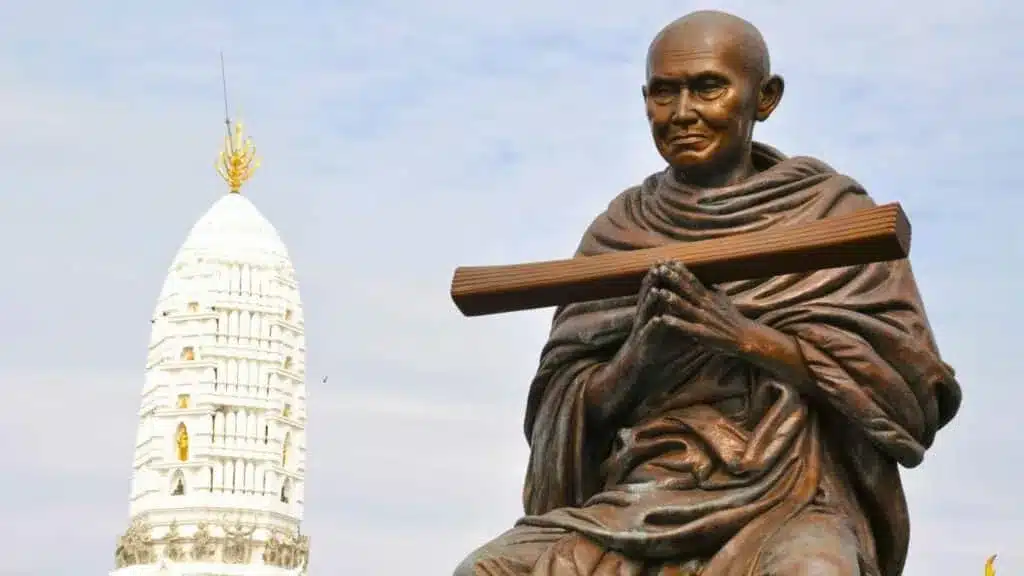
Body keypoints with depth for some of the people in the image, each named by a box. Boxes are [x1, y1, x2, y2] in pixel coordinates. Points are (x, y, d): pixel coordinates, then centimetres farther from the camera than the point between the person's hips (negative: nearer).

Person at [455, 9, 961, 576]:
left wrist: (748, 336, -12)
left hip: (790, 505, -3)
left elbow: (911, 387, 0)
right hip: (642, 508, 3)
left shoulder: (831, 211, 8)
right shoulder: (620, 230, 15)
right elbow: (564, 413, 11)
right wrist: (638, 354, -11)